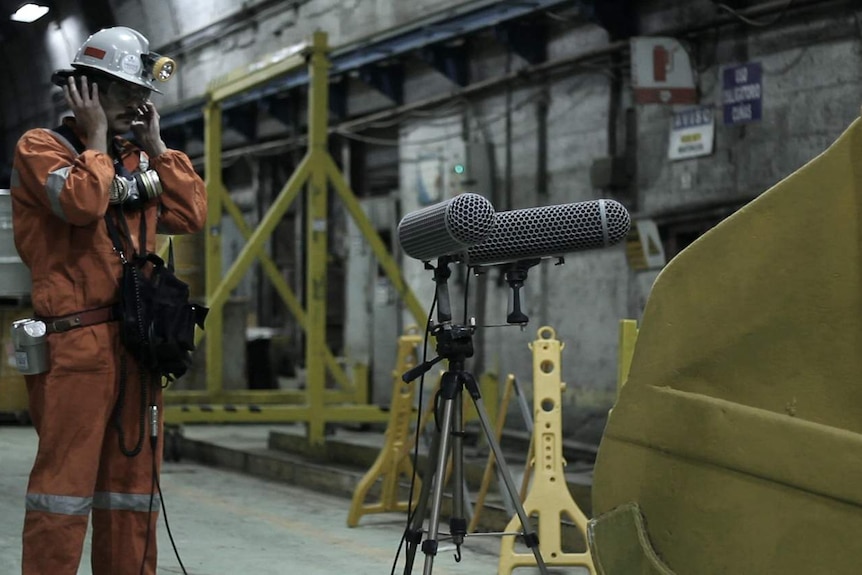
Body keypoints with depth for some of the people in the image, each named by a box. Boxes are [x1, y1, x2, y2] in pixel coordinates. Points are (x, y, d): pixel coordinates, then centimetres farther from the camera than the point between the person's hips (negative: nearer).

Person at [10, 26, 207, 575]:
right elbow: (82, 201, -19)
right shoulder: (41, 146, 0)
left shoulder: (140, 159, 20)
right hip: (77, 343, -7)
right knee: (65, 482, -9)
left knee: (133, 485, 10)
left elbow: (193, 214, 8)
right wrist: (97, 135, -5)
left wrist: (155, 144, 8)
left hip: (139, 342, 7)